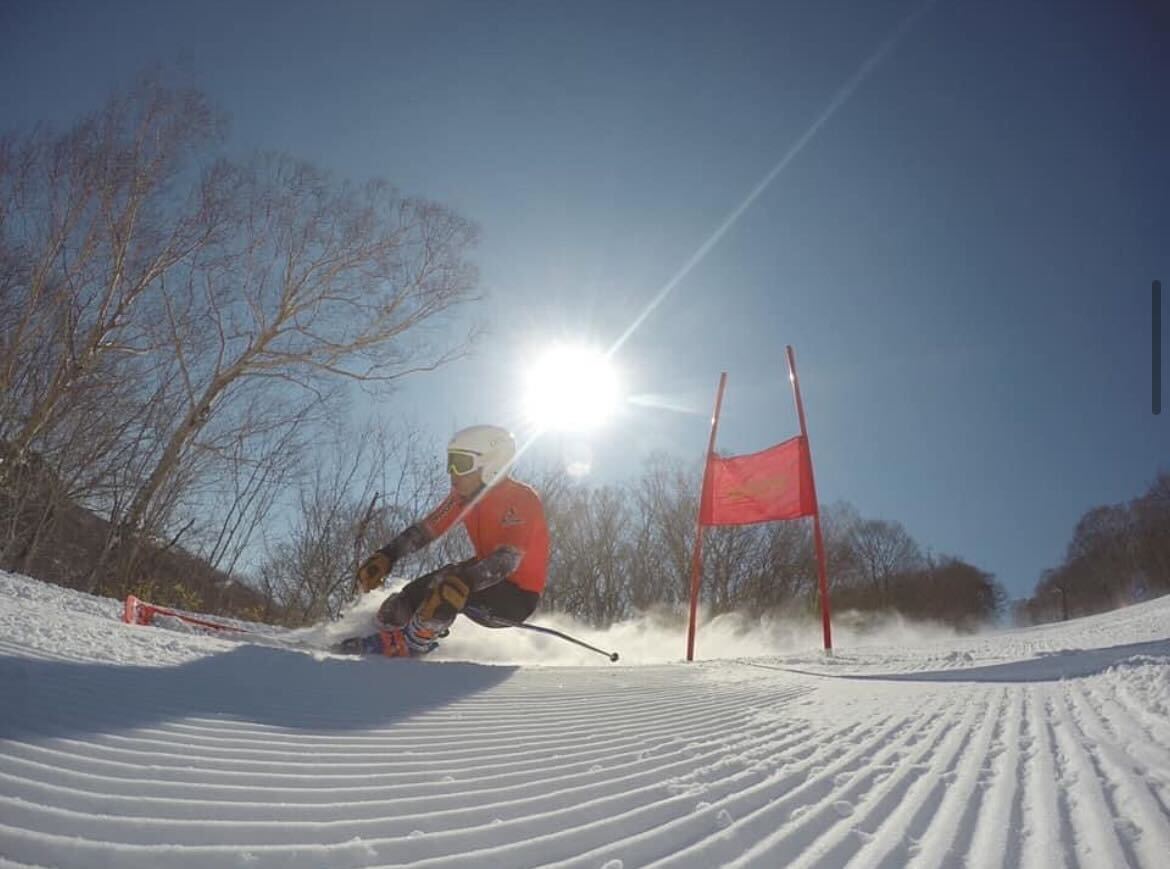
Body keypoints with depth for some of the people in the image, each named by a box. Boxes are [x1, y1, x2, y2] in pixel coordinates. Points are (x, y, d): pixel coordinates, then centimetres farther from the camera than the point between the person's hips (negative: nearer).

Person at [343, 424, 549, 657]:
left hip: (518, 596, -8)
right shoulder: (463, 496, -3)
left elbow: (507, 559, -36)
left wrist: (463, 584, -52)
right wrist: (385, 556, -17)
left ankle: (409, 646, -8)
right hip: (489, 578, 8)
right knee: (414, 593, -4)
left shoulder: (522, 499, -25)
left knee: (447, 589, -28)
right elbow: (426, 528, -2)